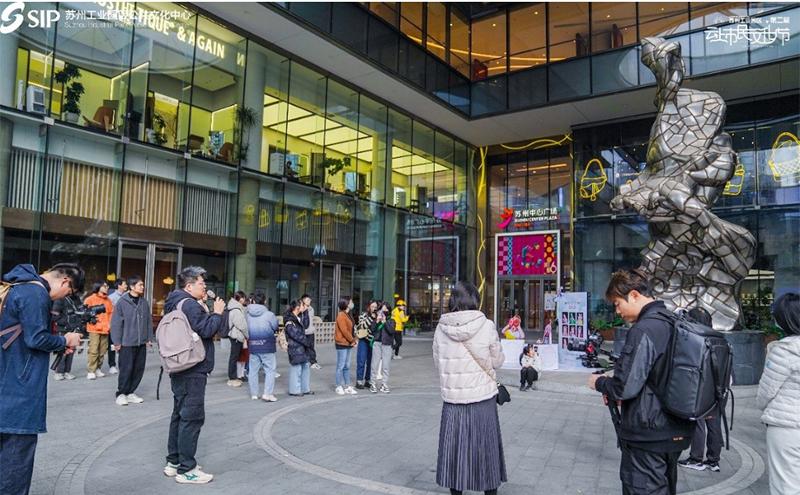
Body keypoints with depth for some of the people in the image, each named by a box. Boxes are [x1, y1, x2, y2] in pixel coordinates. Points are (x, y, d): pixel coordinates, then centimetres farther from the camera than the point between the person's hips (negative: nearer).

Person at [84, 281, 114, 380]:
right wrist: (91, 318, -12)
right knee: (93, 351, -9)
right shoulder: (90, 299, -2)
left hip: (105, 329, 5)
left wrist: (109, 324, 4)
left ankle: (98, 369, 19)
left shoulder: (108, 300, 13)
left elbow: (111, 313, 14)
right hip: (94, 329, -5)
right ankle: (91, 371, -3)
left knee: (102, 351, 7)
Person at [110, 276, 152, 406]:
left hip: (141, 343, 5)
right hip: (127, 343, -5)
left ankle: (130, 392, 23)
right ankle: (121, 394, 14)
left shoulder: (144, 302, 7)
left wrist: (149, 338, 9)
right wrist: (117, 342, -9)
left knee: (139, 369, 9)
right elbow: (116, 323, -7)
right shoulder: (122, 302, -8)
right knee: (126, 369, -1)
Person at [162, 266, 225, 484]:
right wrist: (217, 313, -10)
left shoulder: (177, 303, 16)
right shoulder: (190, 305, -17)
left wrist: (206, 311, 8)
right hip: (193, 370, -11)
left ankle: (173, 462, 25)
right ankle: (186, 469, -2)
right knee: (192, 417, -6)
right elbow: (206, 330, -24)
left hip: (181, 369, 11)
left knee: (180, 414, 17)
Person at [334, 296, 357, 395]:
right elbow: (344, 330, -19)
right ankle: (339, 387, 9)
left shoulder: (348, 315, 14)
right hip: (342, 344, -9)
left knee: (347, 366, 12)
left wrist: (353, 340, 2)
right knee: (340, 366, 0)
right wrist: (352, 340, -12)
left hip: (348, 344, 9)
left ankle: (347, 386, 17)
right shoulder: (341, 315, -15)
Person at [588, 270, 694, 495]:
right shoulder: (674, 324, 8)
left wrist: (599, 382, -4)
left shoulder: (643, 330, -21)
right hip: (675, 432, 9)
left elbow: (625, 388, -24)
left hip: (647, 436, -9)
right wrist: (614, 389, 13)